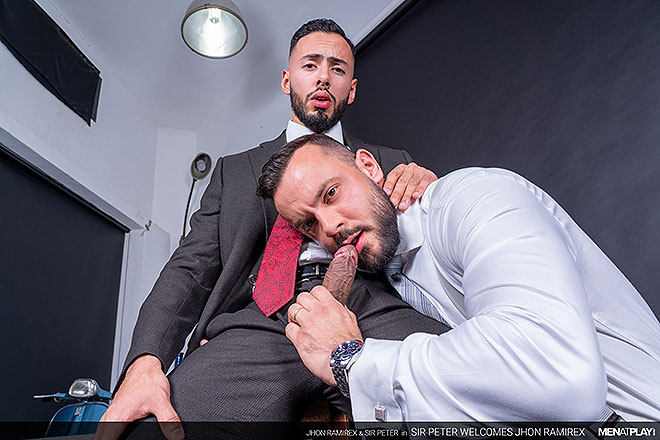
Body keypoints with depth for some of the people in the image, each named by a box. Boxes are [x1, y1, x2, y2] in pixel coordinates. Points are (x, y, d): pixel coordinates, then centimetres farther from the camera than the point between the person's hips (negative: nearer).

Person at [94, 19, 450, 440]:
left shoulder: (390, 165, 24)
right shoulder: (235, 170, 23)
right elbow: (193, 267, 12)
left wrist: (429, 185, -4)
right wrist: (144, 362, -8)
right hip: (263, 320, 1)